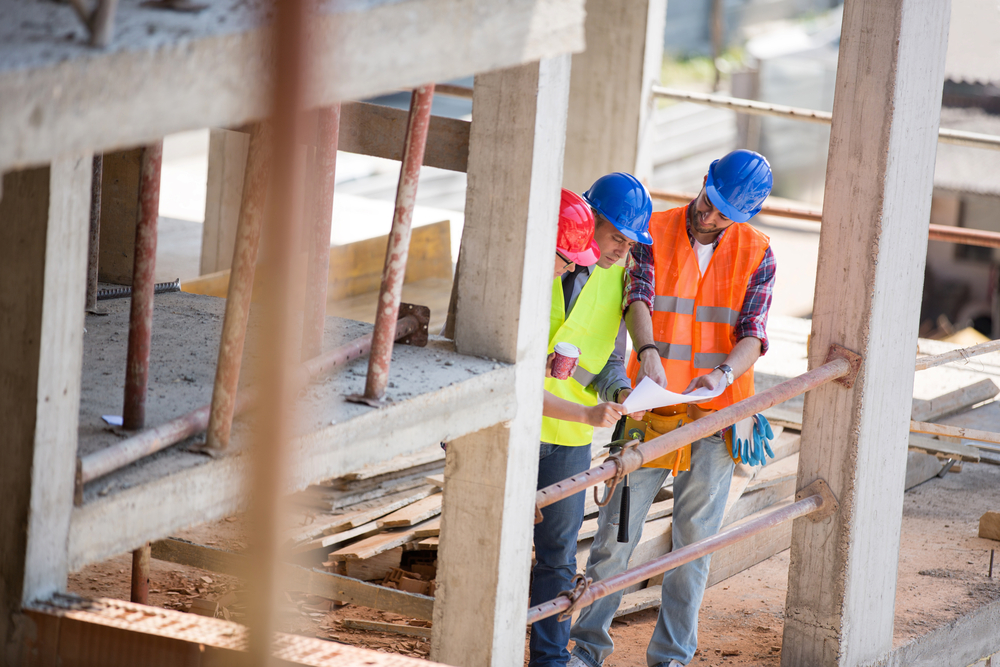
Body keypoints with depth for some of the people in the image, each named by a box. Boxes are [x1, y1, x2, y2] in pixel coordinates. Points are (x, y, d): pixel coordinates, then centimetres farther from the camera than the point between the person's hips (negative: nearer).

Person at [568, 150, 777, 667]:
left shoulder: (756, 255, -1)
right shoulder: (654, 232, -2)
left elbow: (752, 335, -8)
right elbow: (638, 298, -16)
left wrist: (724, 373, -30)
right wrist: (648, 352, -36)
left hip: (714, 415, 0)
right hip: (650, 410, 0)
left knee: (694, 539, 5)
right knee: (617, 527, 1)